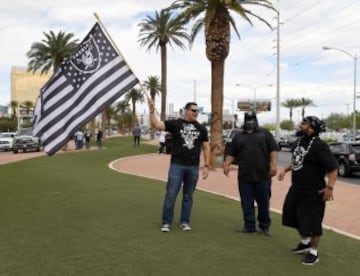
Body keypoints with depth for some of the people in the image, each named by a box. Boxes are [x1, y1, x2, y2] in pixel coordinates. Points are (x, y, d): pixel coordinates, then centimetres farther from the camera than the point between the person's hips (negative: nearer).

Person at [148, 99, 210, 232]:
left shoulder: (201, 128, 9)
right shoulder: (175, 123, 0)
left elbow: (206, 148, 10)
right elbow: (156, 124, -10)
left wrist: (206, 166, 3)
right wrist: (152, 111, -24)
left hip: (193, 167, 3)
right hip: (177, 165, -3)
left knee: (188, 196, 10)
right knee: (171, 194, -1)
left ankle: (185, 222, 22)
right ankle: (166, 222, 10)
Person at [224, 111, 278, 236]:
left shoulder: (265, 134, 9)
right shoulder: (238, 136, 15)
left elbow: (273, 150, 1)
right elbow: (231, 153, 11)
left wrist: (273, 165, -11)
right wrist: (227, 164, -6)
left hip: (263, 176, -2)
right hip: (244, 177, 2)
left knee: (263, 202, 6)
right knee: (247, 204, 5)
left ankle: (265, 226, 19)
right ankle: (249, 227, 14)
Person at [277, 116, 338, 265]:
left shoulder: (319, 145, -21)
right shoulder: (301, 141, 5)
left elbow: (333, 167, -22)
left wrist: (329, 187, -27)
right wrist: (285, 169, 9)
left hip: (313, 192, -9)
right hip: (296, 188, 9)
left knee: (312, 222, 2)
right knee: (294, 216, 19)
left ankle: (314, 252, 20)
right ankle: (305, 242, 41)